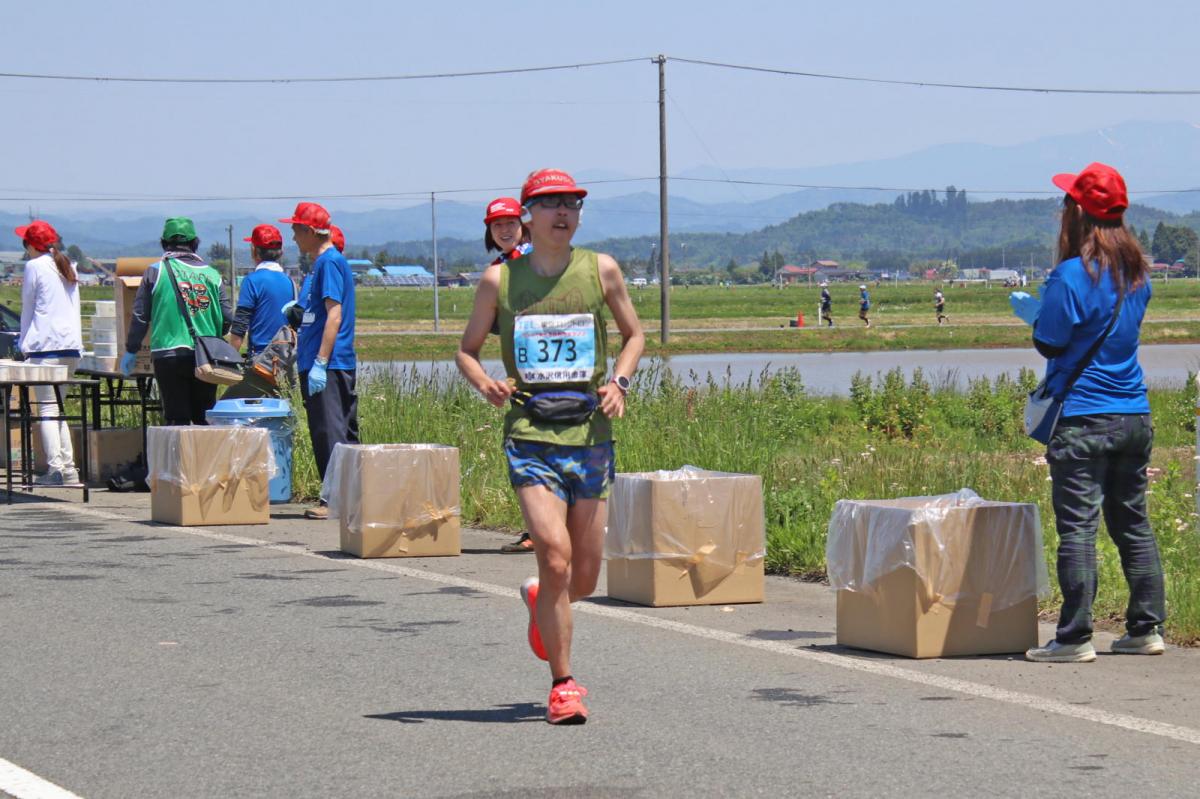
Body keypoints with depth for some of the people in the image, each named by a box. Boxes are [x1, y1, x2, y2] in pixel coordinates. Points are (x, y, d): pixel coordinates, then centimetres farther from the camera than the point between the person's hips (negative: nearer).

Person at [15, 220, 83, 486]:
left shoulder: (34, 266, -3)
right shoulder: (68, 267, 16)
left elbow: (27, 308, 2)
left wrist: (25, 344, 9)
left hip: (45, 345, -7)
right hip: (72, 345, 7)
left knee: (47, 407, -6)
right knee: (58, 407, 14)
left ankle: (54, 469, -14)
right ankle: (68, 468, 9)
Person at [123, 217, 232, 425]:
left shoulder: (156, 271, 0)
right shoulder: (212, 274, 7)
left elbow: (140, 315, 2)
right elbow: (227, 318, 6)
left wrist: (131, 351, 12)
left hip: (169, 355, -2)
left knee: (176, 418, -1)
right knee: (205, 418, 11)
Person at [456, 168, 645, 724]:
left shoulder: (601, 271, 4)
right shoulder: (500, 280, 1)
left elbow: (634, 334, 18)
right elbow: (467, 350, 11)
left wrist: (619, 382, -1)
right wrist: (485, 385, -10)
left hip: (590, 434, 2)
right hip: (530, 434, -2)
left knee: (583, 580, 7)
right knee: (555, 557, -18)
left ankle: (540, 600, 45)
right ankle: (563, 685, -4)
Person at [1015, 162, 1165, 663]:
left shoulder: (1073, 275, -14)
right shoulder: (1136, 273, 9)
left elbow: (1050, 344, -8)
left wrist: (1035, 315, 12)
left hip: (1083, 420, -7)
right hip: (1134, 415, 7)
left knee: (1077, 527, -5)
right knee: (1132, 523, 13)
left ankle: (1075, 637, -5)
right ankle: (1146, 628, 15)